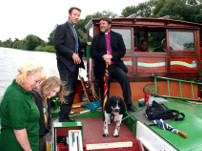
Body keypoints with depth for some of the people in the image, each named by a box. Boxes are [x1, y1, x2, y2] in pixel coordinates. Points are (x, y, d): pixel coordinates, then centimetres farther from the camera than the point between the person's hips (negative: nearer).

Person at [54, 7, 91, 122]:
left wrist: (86, 44, 12)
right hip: (66, 65, -9)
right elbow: (58, 45, -14)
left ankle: (65, 115, 20)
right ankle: (63, 118, 1)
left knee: (72, 91, 10)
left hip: (74, 65, 9)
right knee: (67, 91, -9)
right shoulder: (62, 28, -4)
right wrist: (72, 54, -19)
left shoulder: (74, 30, 22)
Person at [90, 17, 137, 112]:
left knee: (124, 77, -27)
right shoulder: (96, 38, 14)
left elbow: (123, 51, 4)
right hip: (102, 67, 1)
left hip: (115, 65, -1)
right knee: (104, 89, 1)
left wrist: (111, 56, -12)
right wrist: (103, 56, -16)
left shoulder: (117, 36, 13)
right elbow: (93, 52, 2)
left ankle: (129, 104, -20)